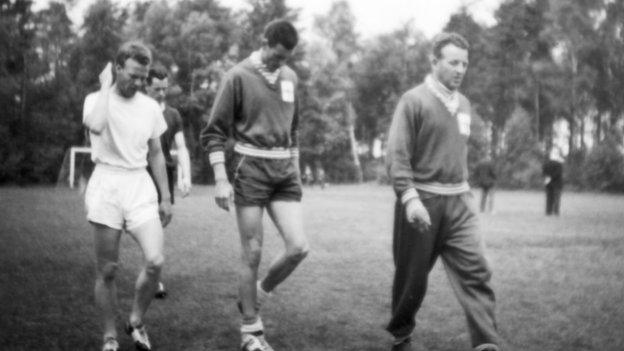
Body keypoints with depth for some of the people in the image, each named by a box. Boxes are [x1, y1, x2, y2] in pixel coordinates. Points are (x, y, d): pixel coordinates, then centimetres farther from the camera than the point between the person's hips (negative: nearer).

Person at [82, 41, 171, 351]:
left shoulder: (151, 107, 9)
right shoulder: (96, 99, -3)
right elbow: (96, 125, -28)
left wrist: (165, 197, 14)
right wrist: (106, 87, -14)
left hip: (140, 185, 3)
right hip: (105, 185, -3)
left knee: (155, 261, -13)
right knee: (107, 270, 1)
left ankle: (136, 321, 12)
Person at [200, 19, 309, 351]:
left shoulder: (290, 77, 10)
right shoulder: (238, 77, -6)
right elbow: (214, 131, -6)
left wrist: (296, 170, 19)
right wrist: (221, 180, -13)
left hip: (284, 169, 5)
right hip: (250, 168, -5)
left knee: (298, 247, -6)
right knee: (253, 254, 0)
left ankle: (256, 297, 20)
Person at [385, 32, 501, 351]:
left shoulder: (463, 104, 12)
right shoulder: (414, 100, -8)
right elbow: (397, 155, -14)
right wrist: (409, 198, -24)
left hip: (458, 202, 5)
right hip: (422, 202, -5)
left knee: (475, 272, -7)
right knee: (412, 277, 7)